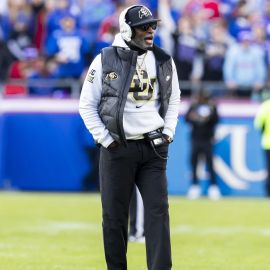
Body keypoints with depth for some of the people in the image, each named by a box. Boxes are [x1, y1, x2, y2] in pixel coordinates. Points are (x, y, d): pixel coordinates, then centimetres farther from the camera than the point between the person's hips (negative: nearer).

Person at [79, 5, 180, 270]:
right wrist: (104, 139, -5)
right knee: (114, 215, 3)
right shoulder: (105, 61, -4)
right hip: (118, 148, -2)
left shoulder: (164, 61, 6)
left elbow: (174, 100, 19)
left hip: (153, 149, 2)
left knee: (158, 210, -5)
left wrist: (168, 133, 6)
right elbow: (87, 105, 1)